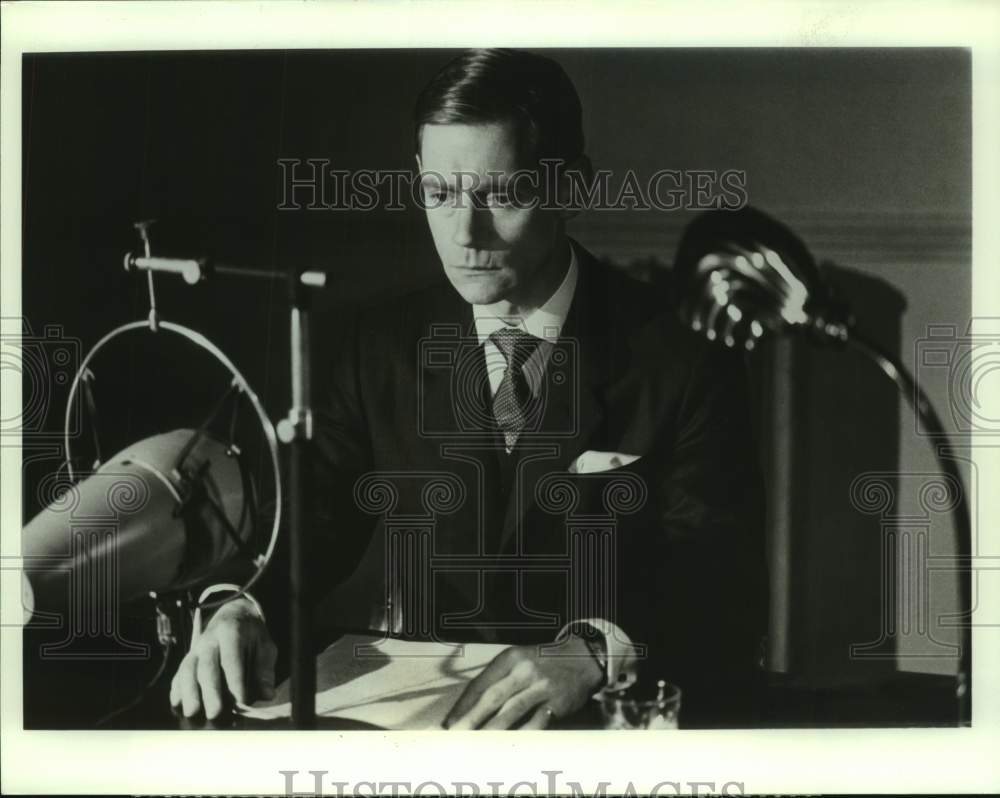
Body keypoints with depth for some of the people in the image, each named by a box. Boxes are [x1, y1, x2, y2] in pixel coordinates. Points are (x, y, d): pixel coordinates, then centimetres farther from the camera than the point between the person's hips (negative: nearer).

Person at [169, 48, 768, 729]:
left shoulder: (682, 359, -7)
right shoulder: (377, 349, 3)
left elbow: (722, 584, -13)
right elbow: (312, 533, 2)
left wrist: (595, 651, -31)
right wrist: (244, 611, -20)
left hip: (622, 712, -1)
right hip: (426, 701, 1)